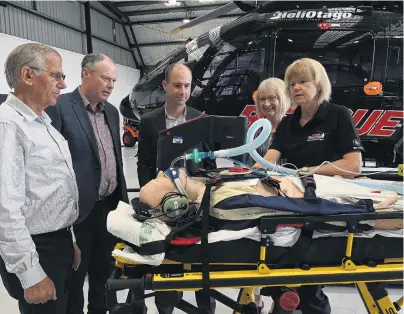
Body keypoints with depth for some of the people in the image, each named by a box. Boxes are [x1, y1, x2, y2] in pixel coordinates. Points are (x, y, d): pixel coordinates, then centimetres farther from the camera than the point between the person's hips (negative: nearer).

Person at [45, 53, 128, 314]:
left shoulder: (112, 111, 10)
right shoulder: (59, 107, -12)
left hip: (110, 204, 7)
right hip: (79, 208, -6)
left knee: (103, 269, 22)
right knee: (74, 275, 13)